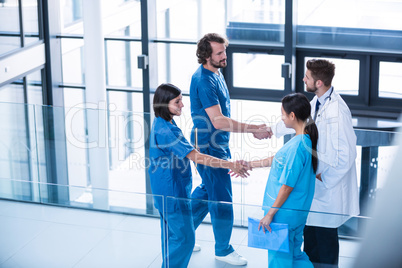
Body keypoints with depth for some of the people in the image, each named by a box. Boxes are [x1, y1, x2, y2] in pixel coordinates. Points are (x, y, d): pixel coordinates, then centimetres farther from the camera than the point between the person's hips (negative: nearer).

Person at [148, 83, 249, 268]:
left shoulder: (163, 124, 5)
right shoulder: (165, 130, -27)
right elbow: (196, 157, -31)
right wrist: (231, 165, -31)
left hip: (167, 189, 10)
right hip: (171, 190, -10)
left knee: (172, 233, 21)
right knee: (184, 236, -3)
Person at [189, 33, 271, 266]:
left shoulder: (215, 73, 7)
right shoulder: (204, 80, -25)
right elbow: (218, 121, -30)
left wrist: (251, 128, 16)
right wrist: (253, 129, -30)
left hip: (218, 144, 10)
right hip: (209, 145, -10)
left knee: (208, 190, 22)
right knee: (221, 198, 2)